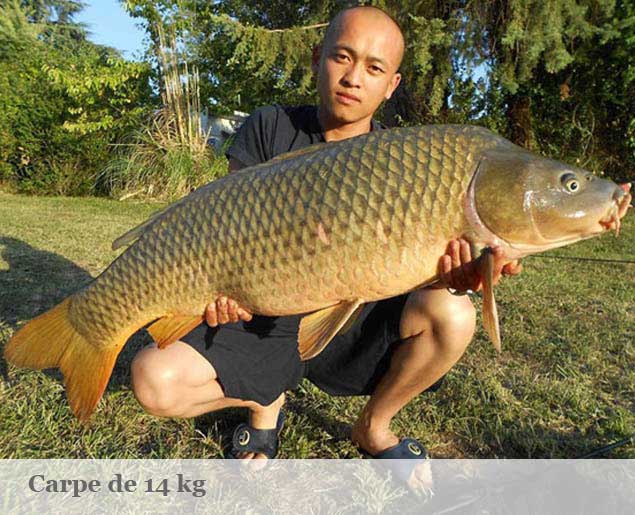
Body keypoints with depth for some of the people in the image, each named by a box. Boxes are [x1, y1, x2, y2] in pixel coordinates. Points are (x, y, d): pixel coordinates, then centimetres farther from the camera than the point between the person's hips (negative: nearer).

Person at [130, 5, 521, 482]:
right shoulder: (269, 129, -2)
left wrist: (446, 274, -35)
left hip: (354, 326, 1)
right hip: (265, 322, 0)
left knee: (452, 316, -27)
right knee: (154, 379, -22)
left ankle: (373, 427, 2)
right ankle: (266, 400, 11)